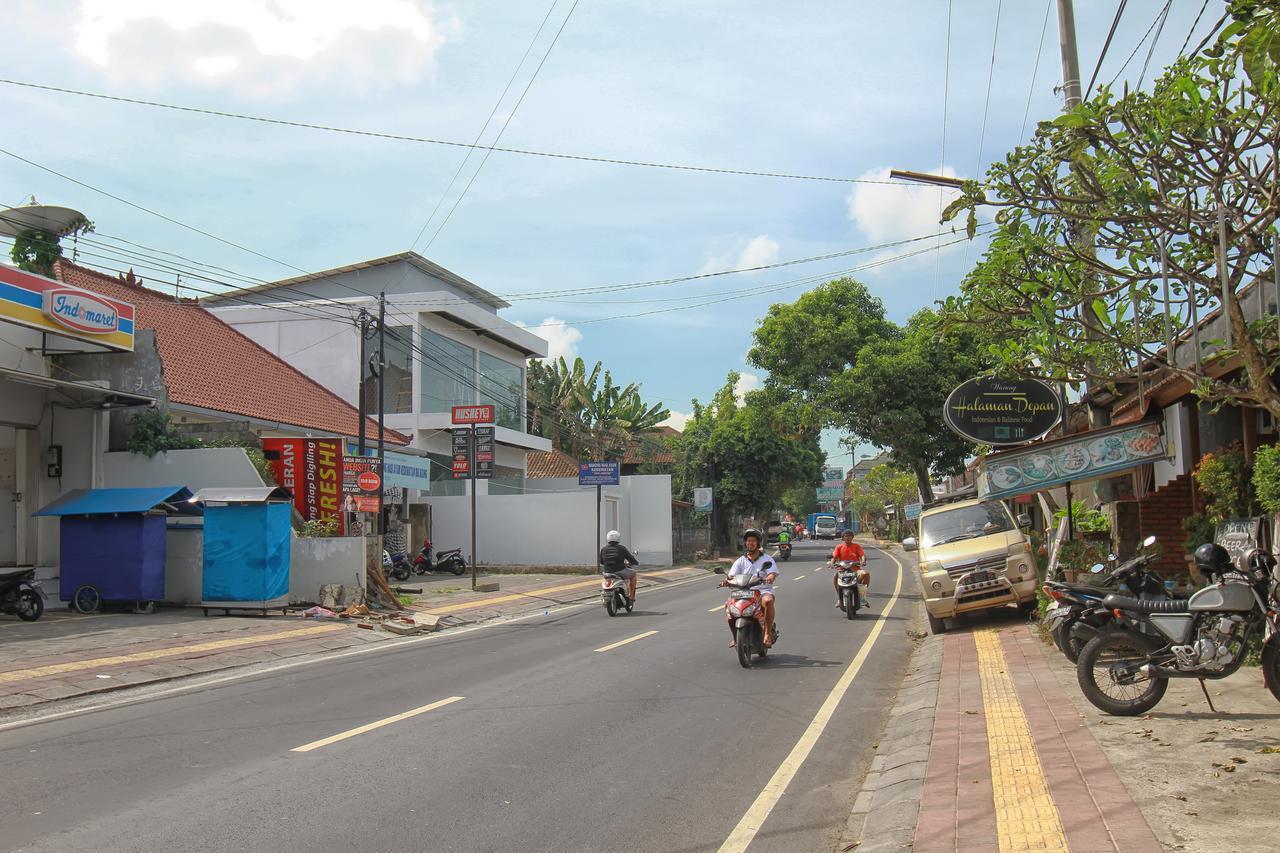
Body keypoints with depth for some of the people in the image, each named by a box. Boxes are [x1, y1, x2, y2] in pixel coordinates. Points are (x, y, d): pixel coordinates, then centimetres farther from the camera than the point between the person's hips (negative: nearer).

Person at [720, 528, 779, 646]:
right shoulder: (740, 561, 14)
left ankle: (768, 633, -27)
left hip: (763, 591, -3)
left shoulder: (767, 559, 8)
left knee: (768, 601, -37)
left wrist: (770, 578, -33)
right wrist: (726, 581, -22)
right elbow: (732, 576, 2)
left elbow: (773, 574, -8)